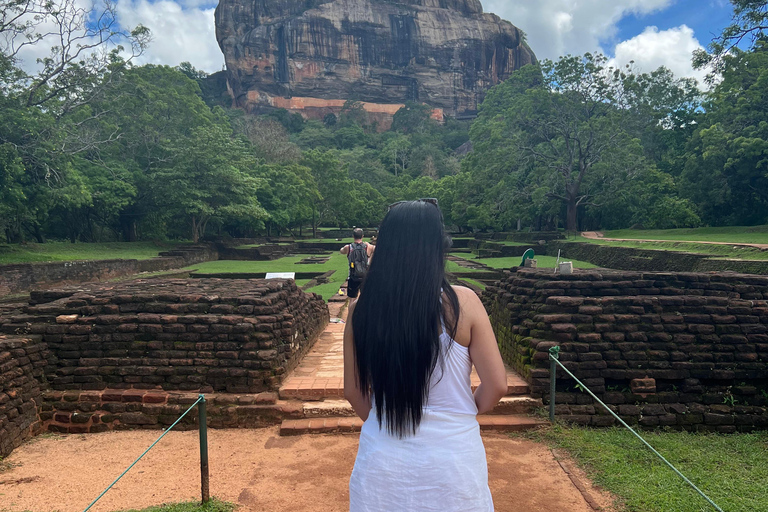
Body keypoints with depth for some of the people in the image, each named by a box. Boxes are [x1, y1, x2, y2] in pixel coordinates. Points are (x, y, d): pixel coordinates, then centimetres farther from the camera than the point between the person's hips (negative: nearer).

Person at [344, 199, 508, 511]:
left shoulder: (362, 309, -9)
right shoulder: (462, 303, -15)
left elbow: (353, 392, 0)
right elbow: (496, 386, -9)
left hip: (382, 460, 2)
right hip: (452, 459, -1)